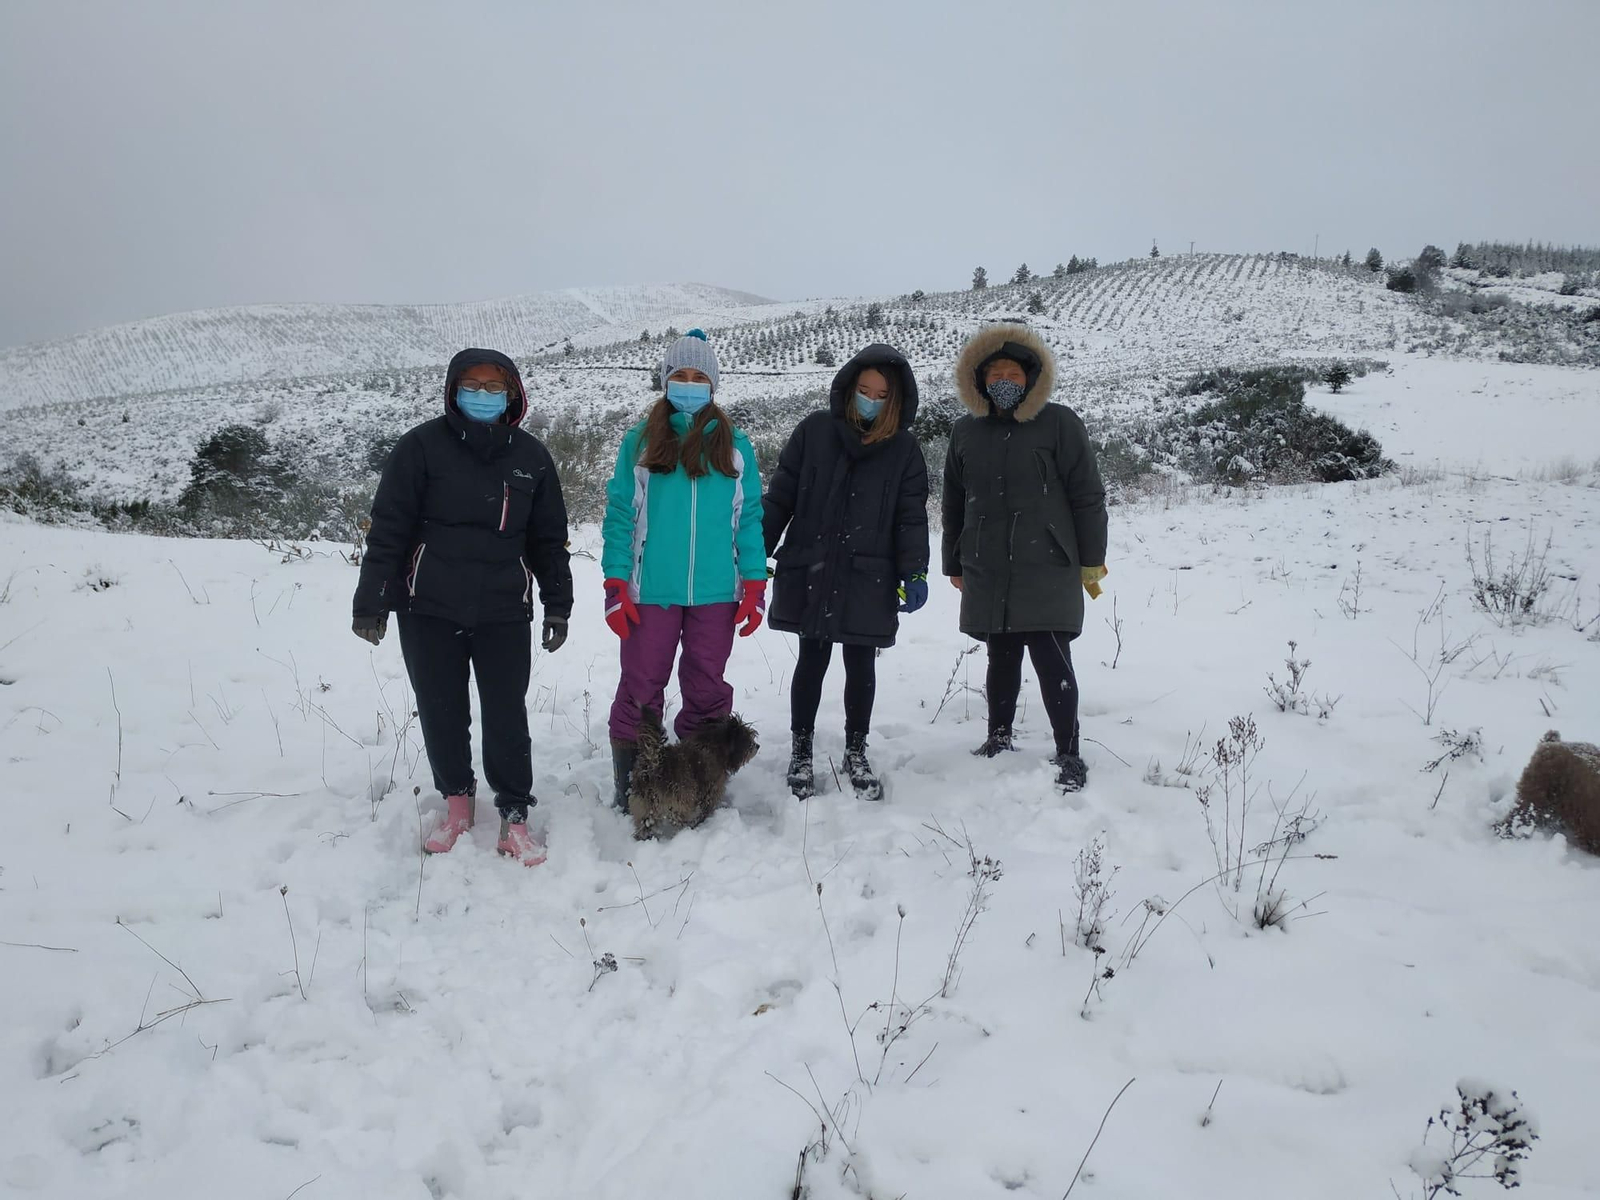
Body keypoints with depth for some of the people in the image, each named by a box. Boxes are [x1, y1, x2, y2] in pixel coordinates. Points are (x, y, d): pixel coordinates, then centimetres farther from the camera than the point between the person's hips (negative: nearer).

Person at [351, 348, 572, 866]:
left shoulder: (530, 455, 5)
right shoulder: (422, 446, -3)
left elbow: (549, 537, 12)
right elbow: (388, 528, -3)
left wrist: (558, 605, 11)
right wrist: (371, 602, -5)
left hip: (505, 612, 1)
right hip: (429, 609, 0)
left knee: (506, 715, 0)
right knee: (441, 712, 9)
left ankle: (514, 814, 14)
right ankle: (456, 800, 29)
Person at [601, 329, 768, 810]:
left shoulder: (735, 446, 7)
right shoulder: (640, 441, 4)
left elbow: (749, 517, 6)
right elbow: (620, 515, 2)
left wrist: (755, 585, 0)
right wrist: (616, 585, -5)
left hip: (715, 592, 1)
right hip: (650, 591, -1)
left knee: (707, 690, 9)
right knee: (640, 689, 4)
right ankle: (628, 789, 16)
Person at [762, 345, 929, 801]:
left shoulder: (904, 448, 3)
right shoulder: (814, 431, 0)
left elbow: (912, 516, 2)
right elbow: (779, 497, 3)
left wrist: (914, 573, -8)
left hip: (868, 578, 1)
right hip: (809, 573, 0)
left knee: (861, 664, 8)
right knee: (812, 659, 6)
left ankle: (856, 752, 25)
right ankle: (800, 751, 21)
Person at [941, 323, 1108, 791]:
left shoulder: (1059, 424, -2)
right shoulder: (965, 432, 11)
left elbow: (1087, 496, -1)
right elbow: (954, 504, 17)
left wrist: (1091, 560, -2)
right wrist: (955, 564, 17)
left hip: (1046, 571, -4)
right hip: (987, 575, 4)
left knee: (1052, 661, -5)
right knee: (1001, 658, 14)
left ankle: (1068, 755, 5)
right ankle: (998, 738, 28)